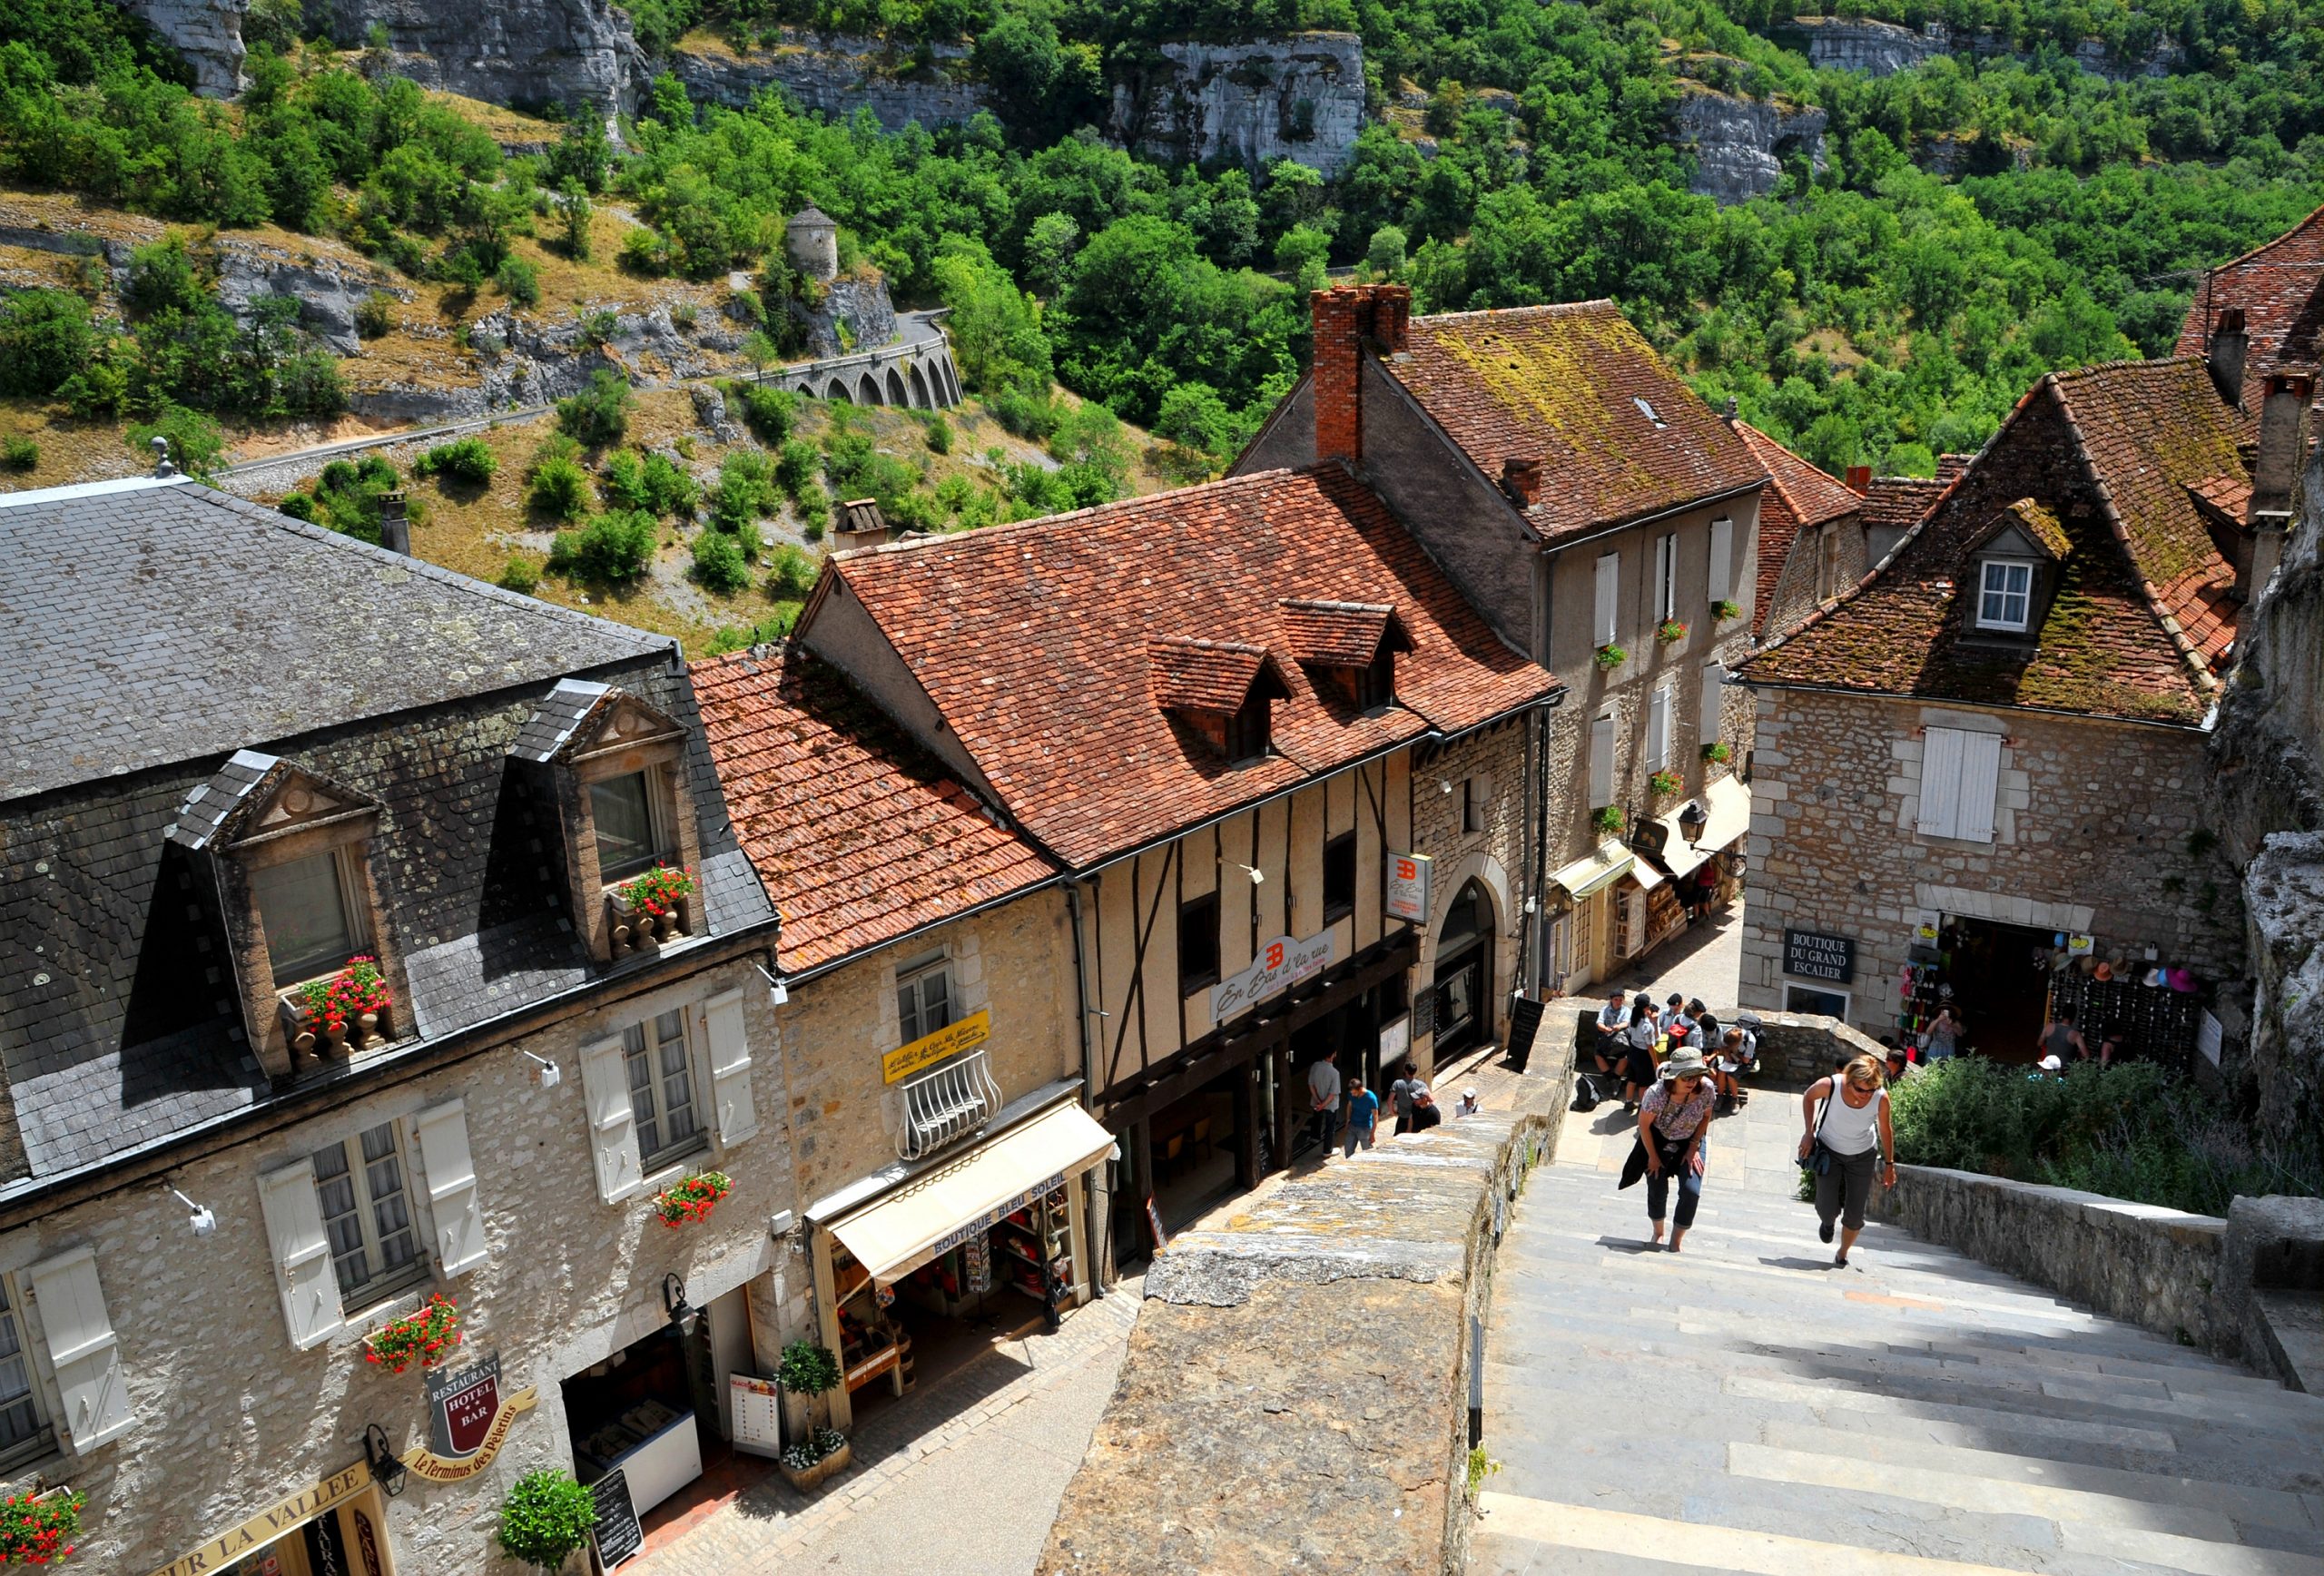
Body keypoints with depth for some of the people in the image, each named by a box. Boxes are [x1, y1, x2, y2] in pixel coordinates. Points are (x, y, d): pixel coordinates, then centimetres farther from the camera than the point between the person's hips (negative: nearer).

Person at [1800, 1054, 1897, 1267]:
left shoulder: (1881, 1098, -26)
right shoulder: (1830, 1085, -30)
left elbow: (1885, 1130, -7)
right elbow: (1808, 1097, -6)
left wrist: (1889, 1164, 2)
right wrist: (1809, 1133, -7)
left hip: (1862, 1156, 1)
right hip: (1829, 1150, -1)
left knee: (1855, 1215, 5)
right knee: (1827, 1209, -4)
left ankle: (1842, 1256, 32)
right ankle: (1828, 1222, 35)